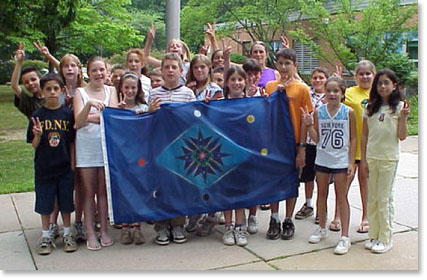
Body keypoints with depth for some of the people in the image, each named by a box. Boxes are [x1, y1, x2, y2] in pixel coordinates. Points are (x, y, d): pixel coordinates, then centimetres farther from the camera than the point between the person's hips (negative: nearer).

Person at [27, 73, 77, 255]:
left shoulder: (67, 114, -2)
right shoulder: (37, 116, -3)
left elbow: (72, 142, 1)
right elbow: (34, 145, 0)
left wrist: (73, 165, -1)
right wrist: (38, 135, -21)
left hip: (64, 167, 0)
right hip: (44, 167, 0)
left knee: (66, 203, 10)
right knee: (45, 204, 9)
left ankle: (67, 234, 26)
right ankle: (46, 236, 25)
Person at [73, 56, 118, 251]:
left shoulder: (111, 90, 8)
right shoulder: (80, 92, 3)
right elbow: (78, 121, -10)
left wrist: (88, 117, -11)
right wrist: (89, 104, -26)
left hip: (107, 144, 1)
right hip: (86, 146, -1)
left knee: (103, 190, 8)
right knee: (89, 192, 4)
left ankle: (104, 231, 16)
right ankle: (90, 234, 10)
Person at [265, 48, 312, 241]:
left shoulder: (302, 89, -5)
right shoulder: (270, 86, 5)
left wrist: (302, 147, -10)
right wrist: (275, 93, -10)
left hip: (293, 142, -2)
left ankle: (288, 221, 21)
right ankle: (274, 220, 21)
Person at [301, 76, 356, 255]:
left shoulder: (349, 112, -6)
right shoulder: (318, 112, 0)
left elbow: (353, 139, -3)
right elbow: (316, 138, 2)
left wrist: (351, 162, -7)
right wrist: (309, 125, -15)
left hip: (341, 161, -3)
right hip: (322, 159, 3)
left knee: (342, 197, 2)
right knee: (322, 194, 15)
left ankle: (345, 237, 8)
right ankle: (322, 229, 32)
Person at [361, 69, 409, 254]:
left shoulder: (399, 107, -3)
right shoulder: (370, 108, 7)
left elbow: (401, 136, -7)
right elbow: (364, 136, 8)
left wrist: (403, 117, -20)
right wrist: (363, 160, 5)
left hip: (389, 158, -4)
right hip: (371, 157, 4)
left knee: (385, 199, 1)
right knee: (372, 199, 9)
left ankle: (386, 238, 13)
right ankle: (374, 236, 20)